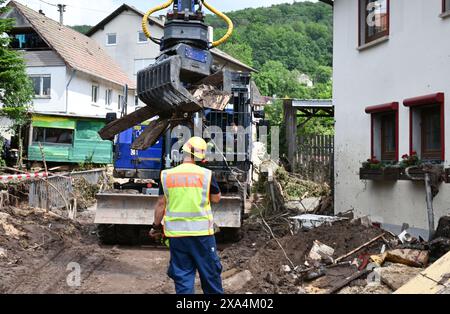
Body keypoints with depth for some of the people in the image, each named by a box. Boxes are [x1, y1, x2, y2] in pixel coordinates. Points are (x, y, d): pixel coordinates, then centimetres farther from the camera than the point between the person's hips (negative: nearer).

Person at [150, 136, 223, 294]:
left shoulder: (166, 175, -1)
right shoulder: (206, 174, -7)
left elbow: (161, 204, 4)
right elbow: (216, 199, 6)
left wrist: (156, 225, 16)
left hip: (176, 233, 2)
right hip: (202, 233, -2)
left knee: (182, 275, 8)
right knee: (210, 273, 12)